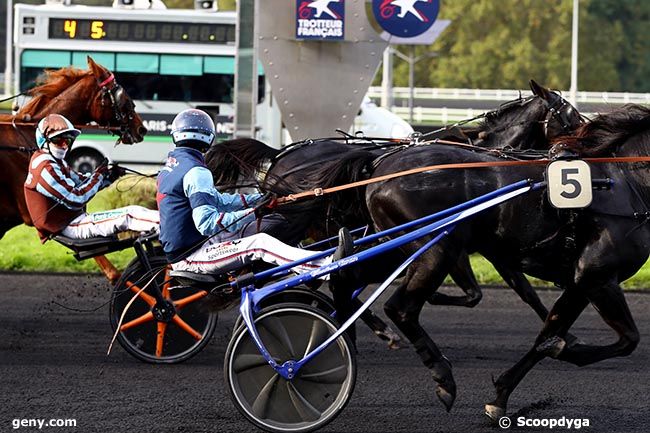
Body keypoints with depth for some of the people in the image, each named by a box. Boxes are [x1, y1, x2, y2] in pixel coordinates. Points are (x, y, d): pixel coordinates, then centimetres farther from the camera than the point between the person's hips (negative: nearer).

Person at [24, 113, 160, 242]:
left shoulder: (56, 162, 16)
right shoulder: (45, 168, -19)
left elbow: (80, 182, 18)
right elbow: (75, 200, -22)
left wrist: (109, 176, 3)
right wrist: (98, 176, -13)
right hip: (69, 227, -10)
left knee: (133, 211, 1)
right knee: (128, 217, -20)